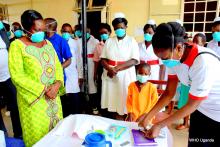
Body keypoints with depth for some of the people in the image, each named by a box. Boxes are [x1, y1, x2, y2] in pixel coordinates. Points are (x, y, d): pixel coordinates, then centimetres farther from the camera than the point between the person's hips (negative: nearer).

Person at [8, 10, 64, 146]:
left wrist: (57, 84, -11)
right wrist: (43, 89, -17)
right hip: (33, 98, -5)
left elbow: (58, 66, 7)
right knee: (38, 133, 6)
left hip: (53, 96, 5)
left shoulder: (48, 43, 8)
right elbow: (17, 76, -15)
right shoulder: (17, 45, -9)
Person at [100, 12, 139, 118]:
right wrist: (109, 69, -15)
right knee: (110, 103, 7)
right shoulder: (109, 41, 10)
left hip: (125, 77, -2)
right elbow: (103, 59, 6)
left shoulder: (131, 41, 1)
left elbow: (134, 61, -10)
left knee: (125, 104, 2)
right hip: (109, 76, 3)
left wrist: (117, 69, -18)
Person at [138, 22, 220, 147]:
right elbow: (169, 93, -5)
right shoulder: (174, 57, -14)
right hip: (201, 110, 5)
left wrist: (159, 125, -19)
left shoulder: (203, 62, -34)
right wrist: (148, 117, -10)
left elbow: (191, 105, -24)